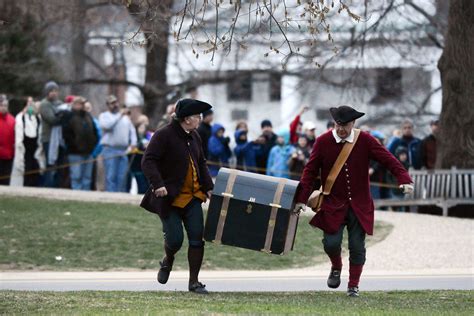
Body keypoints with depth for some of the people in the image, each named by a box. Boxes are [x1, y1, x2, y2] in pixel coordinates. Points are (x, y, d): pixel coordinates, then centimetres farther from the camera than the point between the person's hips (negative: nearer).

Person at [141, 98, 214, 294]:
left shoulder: (194, 137, 11)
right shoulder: (164, 136, -13)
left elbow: (201, 164, 21)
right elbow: (148, 161, -19)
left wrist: (208, 187, 9)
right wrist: (158, 184, -31)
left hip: (192, 197, 6)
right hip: (169, 197, -6)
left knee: (197, 238, -2)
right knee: (175, 240, -8)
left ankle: (194, 282, 6)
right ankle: (167, 262, 28)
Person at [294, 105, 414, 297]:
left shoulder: (365, 140, -4)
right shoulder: (323, 142, -4)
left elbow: (388, 159, -8)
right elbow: (310, 171, -1)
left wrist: (404, 179, -24)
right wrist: (302, 199, -5)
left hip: (359, 205, 0)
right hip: (333, 205, 0)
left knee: (357, 247, 0)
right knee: (331, 243, -7)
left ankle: (353, 286, 16)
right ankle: (336, 268, 26)